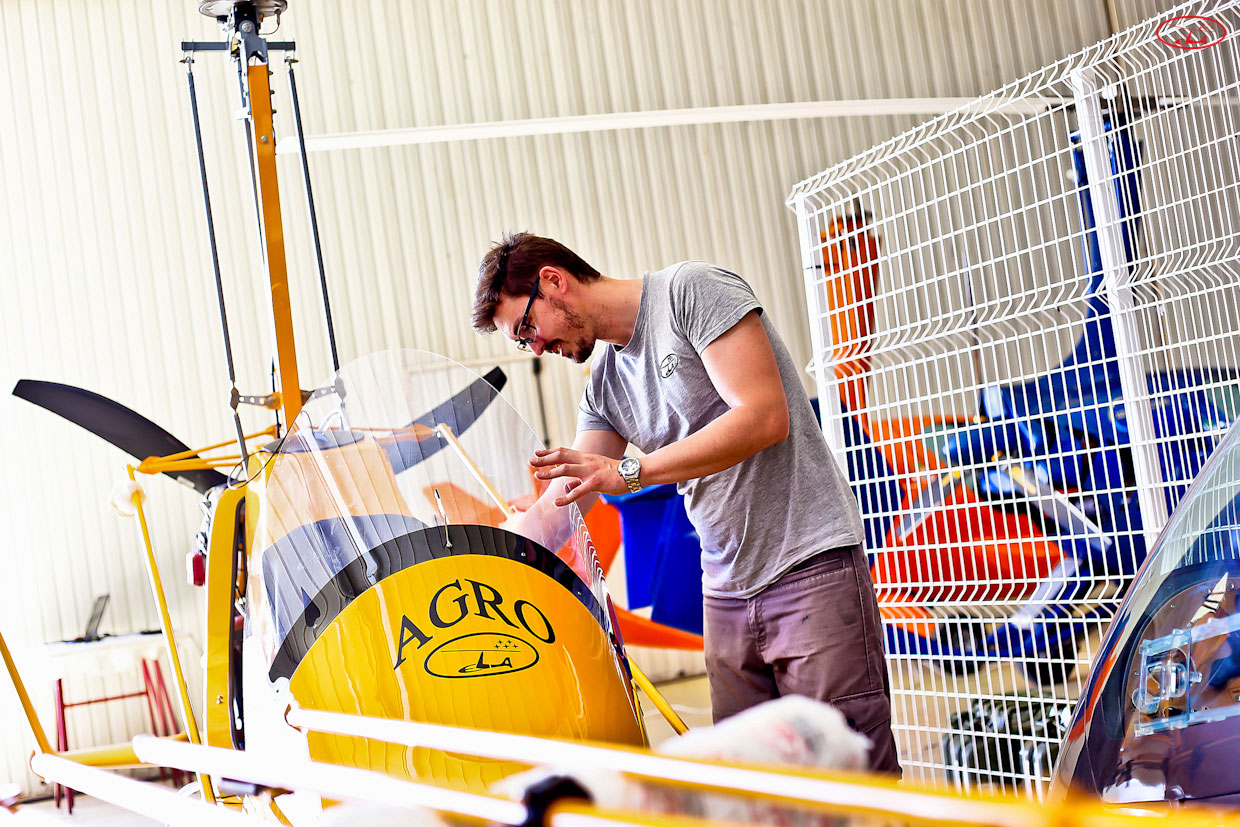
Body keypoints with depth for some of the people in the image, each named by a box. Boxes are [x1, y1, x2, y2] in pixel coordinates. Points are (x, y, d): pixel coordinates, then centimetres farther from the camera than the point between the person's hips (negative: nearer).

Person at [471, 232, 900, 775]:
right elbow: (563, 502, 12)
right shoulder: (603, 387, 13)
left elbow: (765, 418, -18)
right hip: (727, 592, 7)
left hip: (812, 566, -7)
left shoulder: (692, 290, -9)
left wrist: (628, 473, -19)